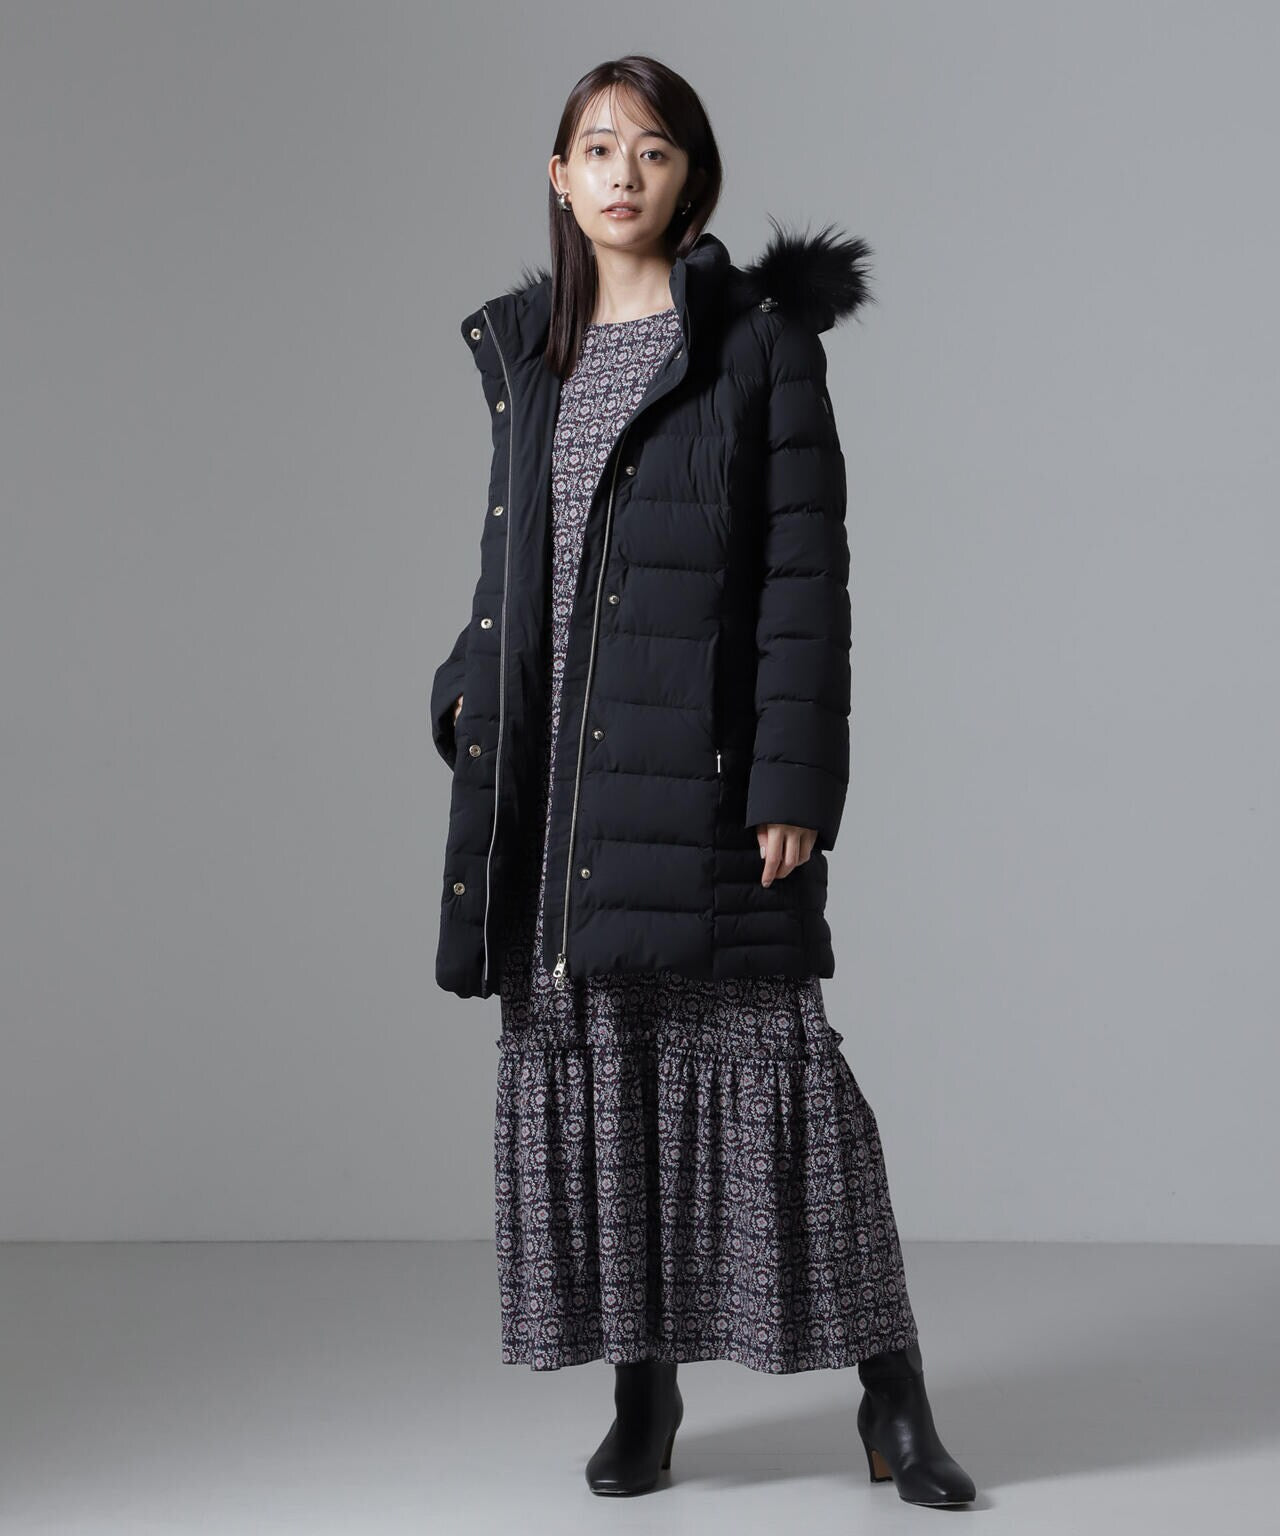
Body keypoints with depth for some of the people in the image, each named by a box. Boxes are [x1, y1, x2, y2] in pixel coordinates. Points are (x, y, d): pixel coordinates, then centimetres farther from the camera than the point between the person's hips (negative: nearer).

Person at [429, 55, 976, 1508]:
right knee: (585, 1059, 5)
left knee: (766, 1049, -4)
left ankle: (888, 1389, 7)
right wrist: (469, 691, 5)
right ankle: (642, 1387, 17)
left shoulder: (761, 338, -1)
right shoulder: (527, 352, 14)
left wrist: (793, 785, -13)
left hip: (704, 759, -5)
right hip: (560, 768, 5)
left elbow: (807, 571, -7)